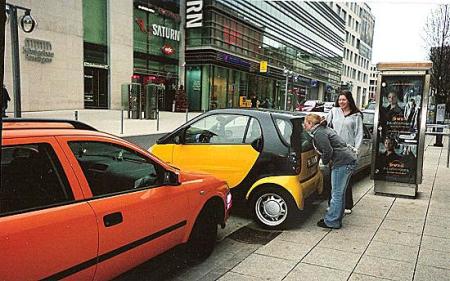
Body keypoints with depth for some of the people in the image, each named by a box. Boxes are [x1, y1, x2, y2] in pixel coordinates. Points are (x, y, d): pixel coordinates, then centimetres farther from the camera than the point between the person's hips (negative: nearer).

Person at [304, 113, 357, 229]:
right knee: (339, 193, 17)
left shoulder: (319, 133, -12)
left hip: (342, 162, -11)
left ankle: (332, 222, 5)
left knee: (337, 194, -3)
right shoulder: (324, 129, 19)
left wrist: (325, 161, 1)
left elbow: (328, 151, -18)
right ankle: (336, 218, 27)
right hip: (349, 160, 11)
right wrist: (329, 161, 10)